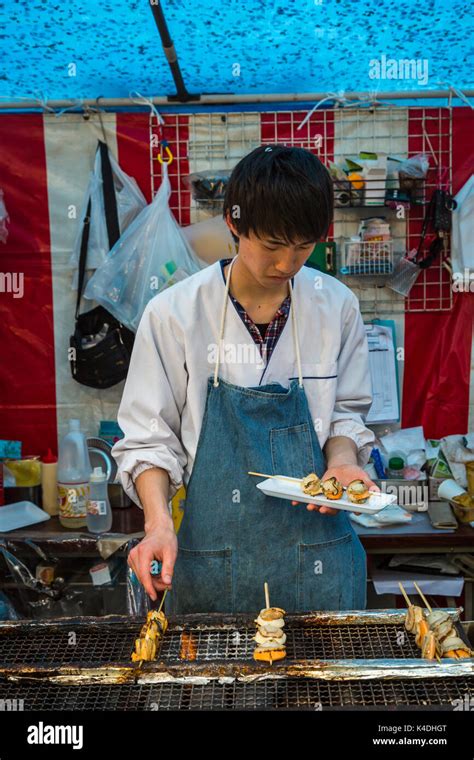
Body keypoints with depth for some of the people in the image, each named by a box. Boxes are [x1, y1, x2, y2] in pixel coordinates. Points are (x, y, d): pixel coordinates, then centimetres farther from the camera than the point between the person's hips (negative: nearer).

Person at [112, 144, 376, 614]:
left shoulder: (336, 306, -3)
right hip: (211, 554, -1)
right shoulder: (173, 314, -9)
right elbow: (150, 438, -4)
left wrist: (342, 457, -11)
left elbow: (345, 411, 9)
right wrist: (158, 522, -18)